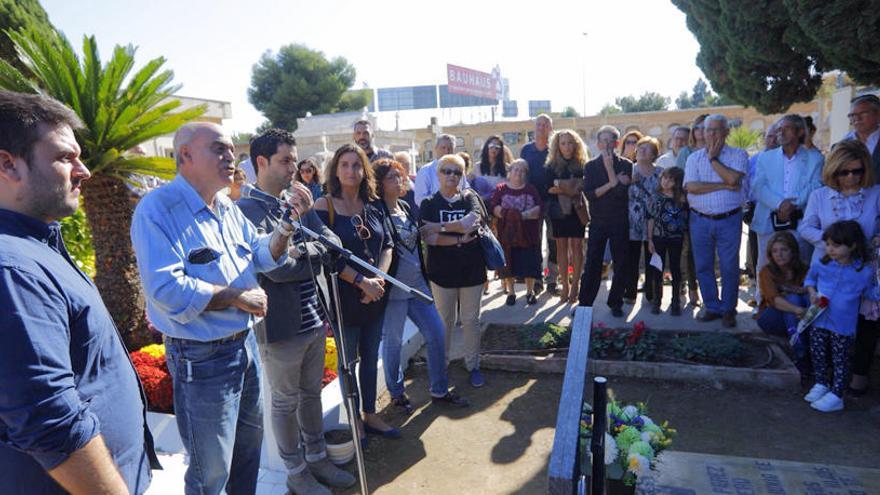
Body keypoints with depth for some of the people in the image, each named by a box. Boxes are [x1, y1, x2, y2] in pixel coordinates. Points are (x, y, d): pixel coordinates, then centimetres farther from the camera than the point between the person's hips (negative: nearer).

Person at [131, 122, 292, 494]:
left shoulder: (228, 208, 7)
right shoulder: (158, 209, -19)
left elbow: (261, 256, 12)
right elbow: (165, 288, -29)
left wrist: (284, 229, -8)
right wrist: (238, 297, -19)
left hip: (246, 343, 8)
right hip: (202, 358, -8)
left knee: (250, 443, 25)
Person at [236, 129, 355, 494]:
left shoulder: (296, 201, 7)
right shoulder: (247, 210, -15)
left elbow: (332, 245, 1)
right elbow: (279, 268, -24)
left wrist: (308, 213, -12)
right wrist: (315, 250, -8)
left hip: (314, 320, 7)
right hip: (281, 328, -6)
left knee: (312, 393, 20)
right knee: (285, 403, 12)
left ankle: (317, 458, 39)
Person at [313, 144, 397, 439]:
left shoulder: (374, 206, 6)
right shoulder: (324, 205, -8)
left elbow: (387, 245, 5)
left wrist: (379, 278, -12)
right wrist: (361, 281, -17)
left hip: (375, 295, 5)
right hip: (344, 296, -5)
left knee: (371, 357, 15)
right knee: (348, 360, 9)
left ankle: (370, 415, 31)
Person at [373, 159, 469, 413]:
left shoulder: (405, 207, 9)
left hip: (417, 283, 8)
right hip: (394, 288, -7)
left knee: (436, 333, 10)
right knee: (392, 342, 8)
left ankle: (439, 391, 25)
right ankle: (396, 394, 29)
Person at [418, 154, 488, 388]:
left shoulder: (470, 198, 3)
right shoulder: (428, 204, 1)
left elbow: (471, 222, -17)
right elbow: (427, 237, -12)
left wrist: (438, 226, -17)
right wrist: (459, 239, -19)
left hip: (471, 270, 1)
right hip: (441, 271, -1)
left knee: (471, 320, 11)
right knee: (444, 320, 8)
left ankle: (473, 366, 25)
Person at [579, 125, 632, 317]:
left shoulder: (626, 165, 2)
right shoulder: (591, 166, 5)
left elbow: (622, 192, -12)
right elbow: (589, 194, -6)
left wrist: (610, 166, -12)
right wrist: (611, 184, -14)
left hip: (620, 222, 0)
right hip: (598, 222, 0)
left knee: (620, 264, 4)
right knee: (592, 264, 1)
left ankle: (616, 303, 16)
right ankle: (584, 303, 8)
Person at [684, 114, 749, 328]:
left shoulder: (738, 155, 2)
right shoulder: (694, 157, 7)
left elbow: (733, 178, -18)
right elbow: (691, 186, -8)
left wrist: (713, 158, -7)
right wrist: (724, 186, -11)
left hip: (729, 220, -2)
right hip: (700, 220, 2)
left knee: (729, 267, 3)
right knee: (703, 267, 8)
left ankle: (728, 309, 18)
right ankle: (712, 307, 22)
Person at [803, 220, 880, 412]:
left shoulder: (863, 272, -10)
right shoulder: (821, 264, -4)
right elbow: (809, 278, 13)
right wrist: (812, 293, -4)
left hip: (843, 326, -3)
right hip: (819, 320, 3)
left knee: (840, 359, 8)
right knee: (817, 354, 16)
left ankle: (836, 395, 19)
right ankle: (821, 384, 36)